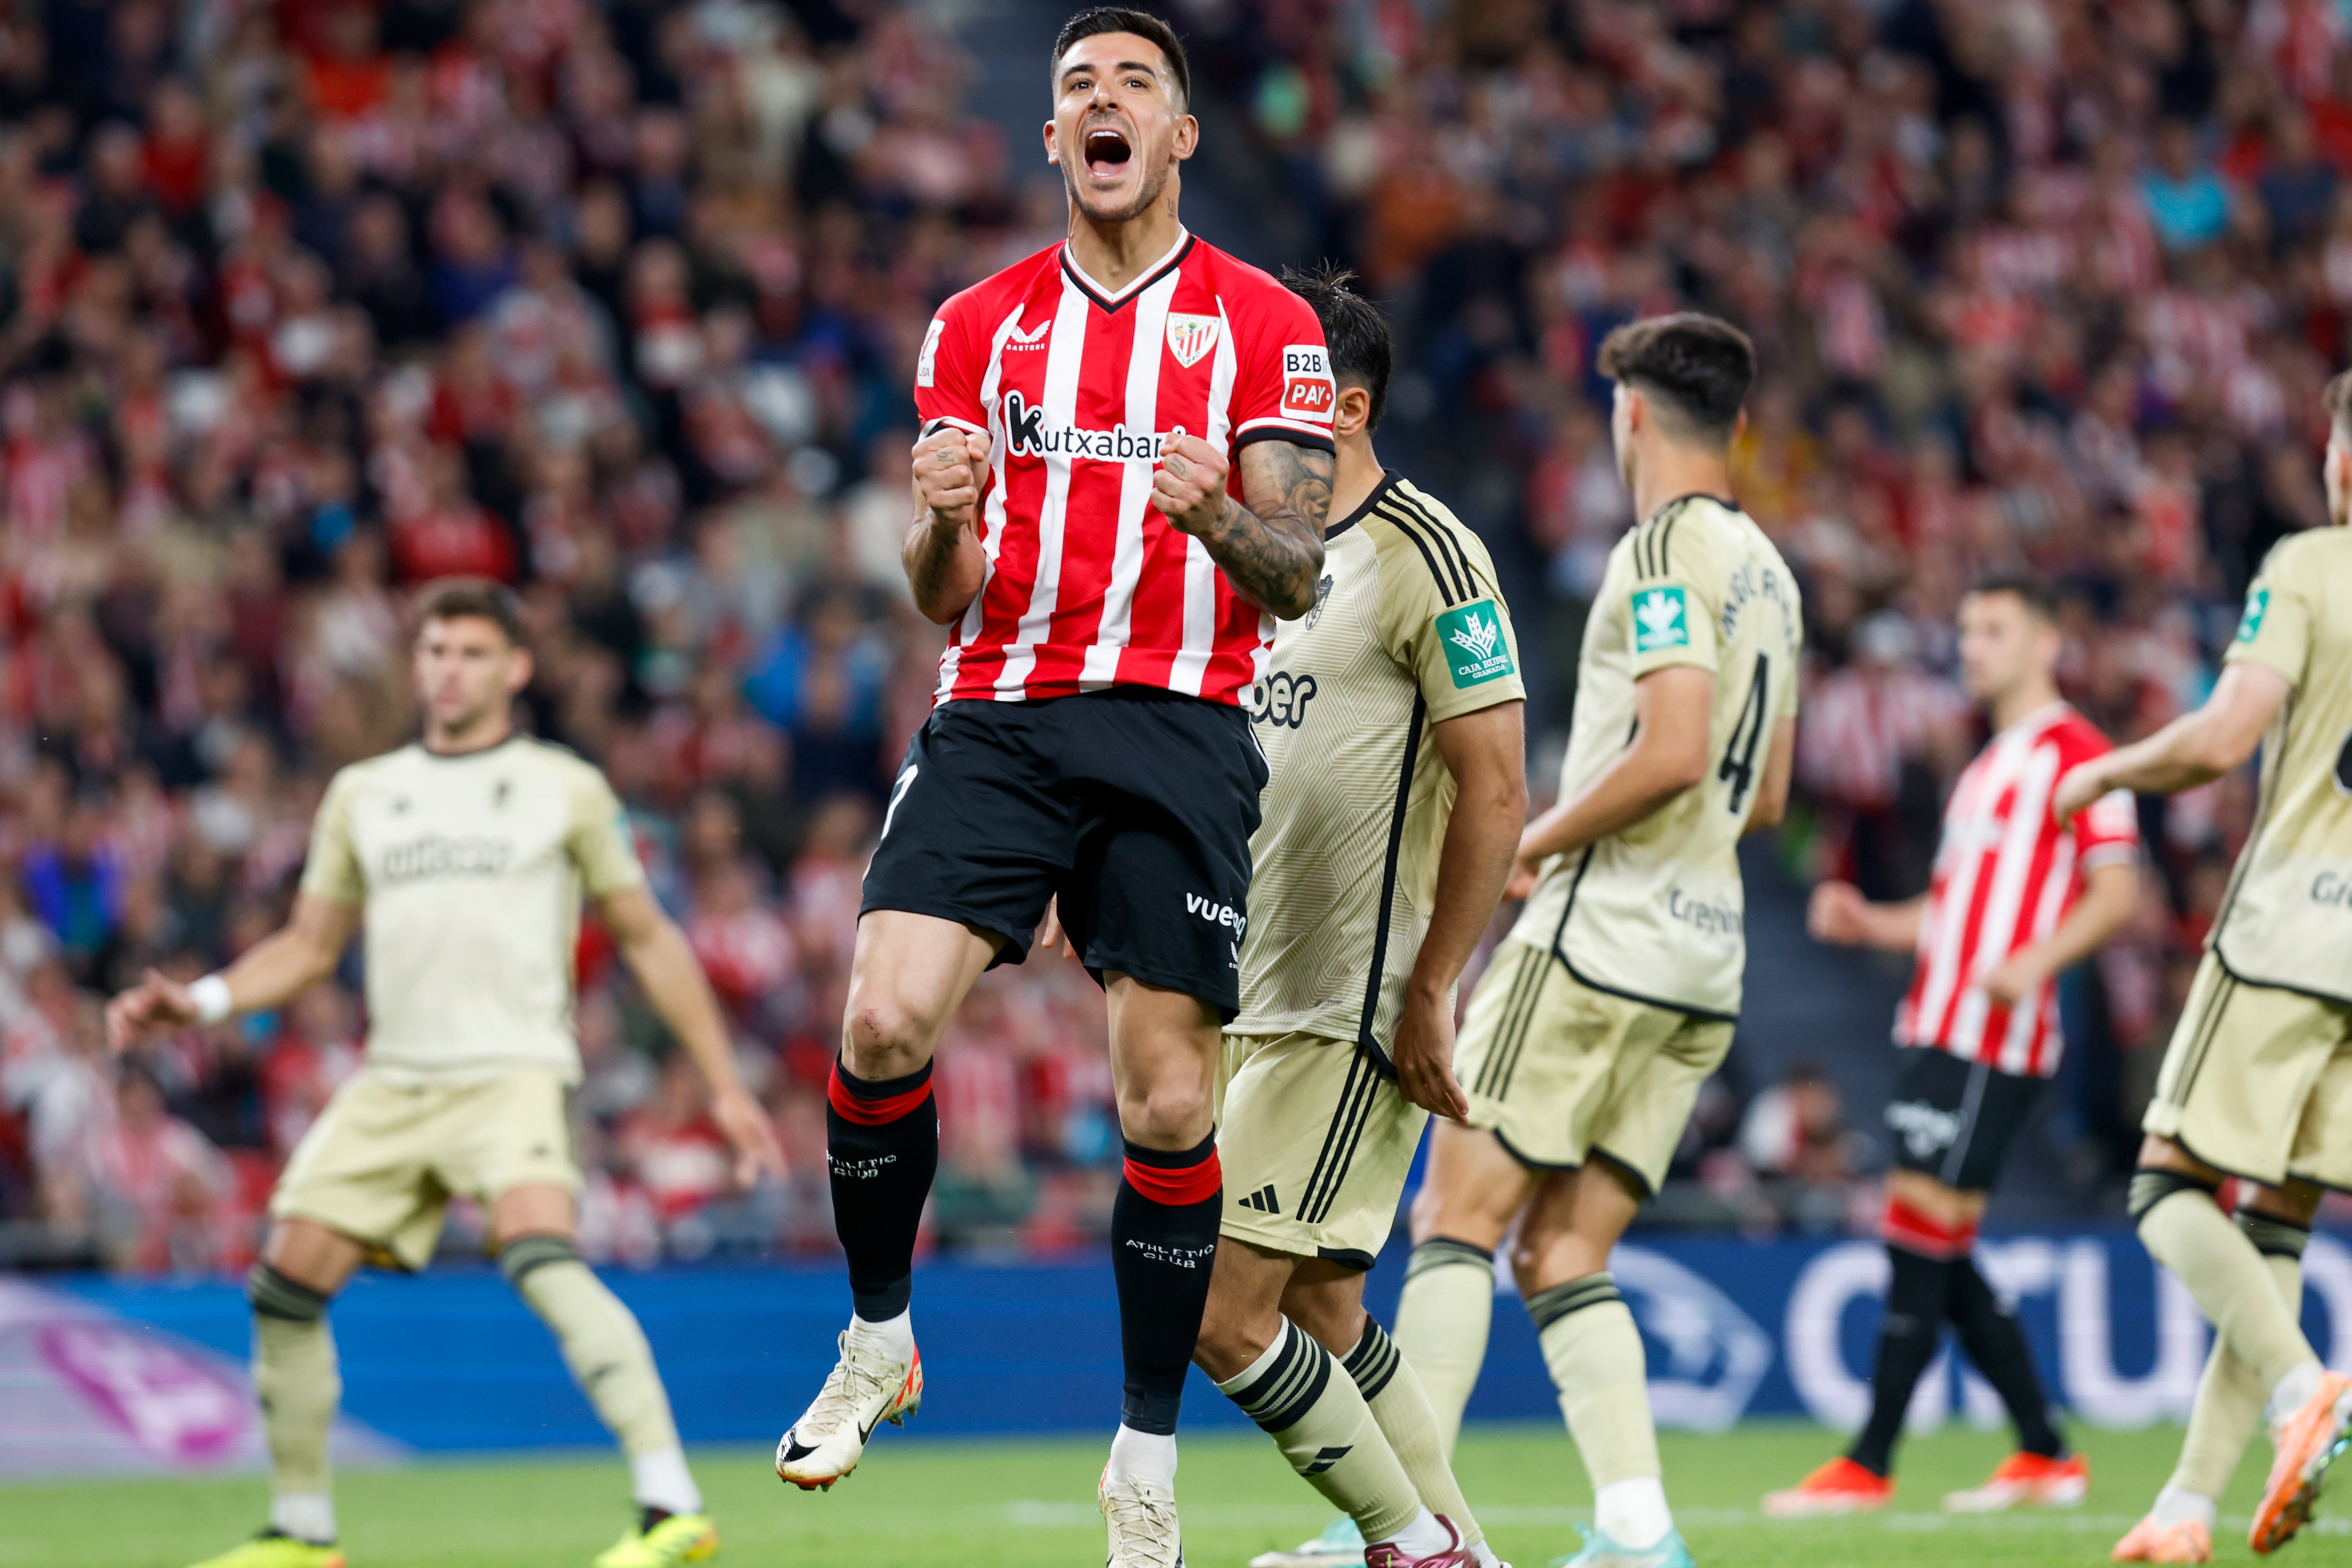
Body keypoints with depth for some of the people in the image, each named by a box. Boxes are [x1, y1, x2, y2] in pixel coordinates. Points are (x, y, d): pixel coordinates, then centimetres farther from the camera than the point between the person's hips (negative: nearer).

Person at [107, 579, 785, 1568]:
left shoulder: (566, 790, 7)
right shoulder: (362, 795, 17)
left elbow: (648, 939, 11)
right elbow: (309, 948, 22)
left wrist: (725, 1086, 8)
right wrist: (199, 1002, 5)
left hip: (510, 1071, -5)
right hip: (391, 1085, 5)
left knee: (541, 1261, -30)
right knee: (286, 1284, -1)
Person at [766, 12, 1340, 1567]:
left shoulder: (1267, 327, 6)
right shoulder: (978, 327, 13)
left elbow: (1298, 579, 1)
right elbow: (944, 596, 12)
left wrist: (1219, 516, -22)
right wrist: (942, 524, -11)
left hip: (1180, 731, -2)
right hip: (999, 718, 2)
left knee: (1169, 1099, -5)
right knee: (884, 1017, -18)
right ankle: (879, 1341, 4)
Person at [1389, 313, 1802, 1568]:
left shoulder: (1668, 548, -10)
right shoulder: (1767, 571, 17)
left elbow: (1672, 753, -21)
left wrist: (1540, 841, -8)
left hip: (1599, 940, -8)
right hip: (1705, 961, 8)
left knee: (1457, 1219, -6)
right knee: (1564, 1255, 7)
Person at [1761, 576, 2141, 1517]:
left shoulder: (2072, 751, -5)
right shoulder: (1988, 767, 24)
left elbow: (2118, 891, -12)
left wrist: (2034, 962, -26)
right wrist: (1872, 925, 13)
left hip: (1992, 1039, -10)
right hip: (1939, 1030, 10)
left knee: (1921, 1235, -11)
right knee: (1940, 1258, 8)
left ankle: (1868, 1467, -10)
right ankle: (2046, 1457, 14)